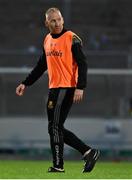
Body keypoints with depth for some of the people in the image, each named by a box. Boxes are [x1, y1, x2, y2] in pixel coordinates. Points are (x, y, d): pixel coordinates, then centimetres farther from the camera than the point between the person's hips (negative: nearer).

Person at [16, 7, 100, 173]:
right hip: (53, 89, 8)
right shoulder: (47, 40, 14)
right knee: (55, 129, 8)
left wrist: (80, 87, -21)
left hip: (67, 88, -8)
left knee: (55, 127, -11)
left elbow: (82, 64, -12)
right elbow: (41, 66, 24)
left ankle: (58, 165, -5)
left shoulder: (72, 38, -8)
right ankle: (88, 152, 12)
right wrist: (26, 83, 21)